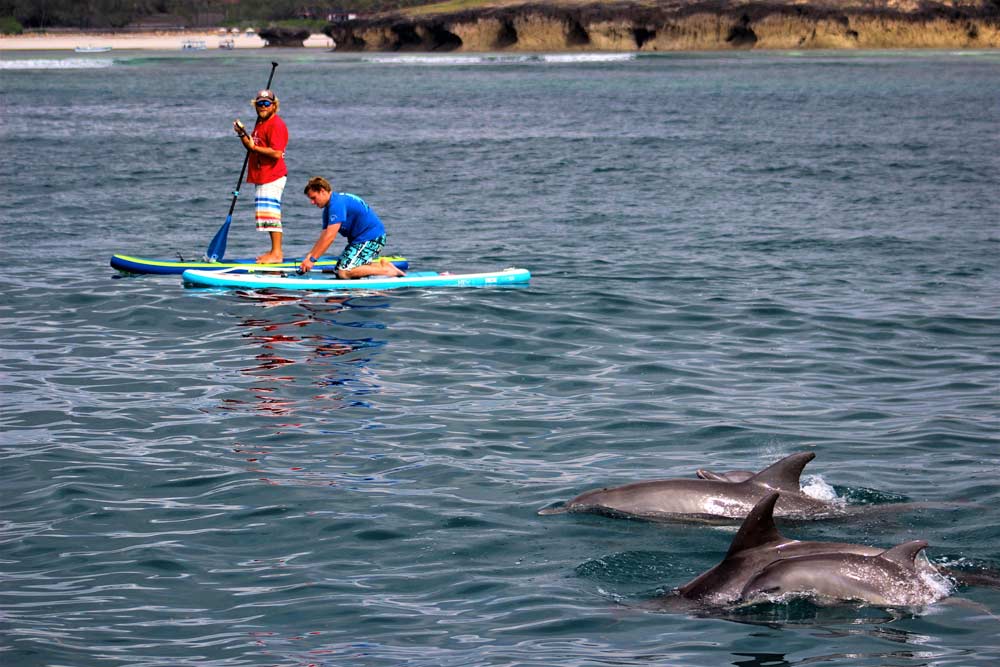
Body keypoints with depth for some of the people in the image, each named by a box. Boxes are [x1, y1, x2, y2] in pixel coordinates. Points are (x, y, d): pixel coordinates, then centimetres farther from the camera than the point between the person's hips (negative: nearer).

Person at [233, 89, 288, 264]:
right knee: (265, 212, 13)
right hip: (262, 177, 11)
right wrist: (242, 134, 7)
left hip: (273, 176, -11)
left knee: (270, 212, -12)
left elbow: (277, 153, -23)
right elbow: (252, 147, 23)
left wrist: (254, 147, -19)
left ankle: (276, 253, -12)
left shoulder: (276, 124, -14)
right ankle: (275, 250, 19)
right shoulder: (261, 123, 18)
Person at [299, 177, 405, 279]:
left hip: (371, 237, -11)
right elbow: (324, 237, 10)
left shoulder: (336, 204, -21)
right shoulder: (328, 208, 12)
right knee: (339, 270, 8)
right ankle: (380, 264, 8)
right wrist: (309, 256, -2)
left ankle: (386, 270, -13)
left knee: (344, 273, -19)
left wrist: (312, 259, -24)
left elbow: (330, 237, -26)